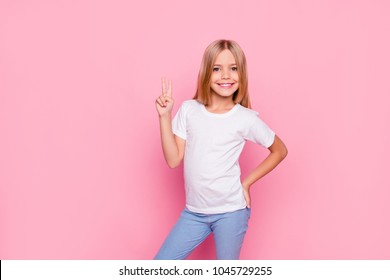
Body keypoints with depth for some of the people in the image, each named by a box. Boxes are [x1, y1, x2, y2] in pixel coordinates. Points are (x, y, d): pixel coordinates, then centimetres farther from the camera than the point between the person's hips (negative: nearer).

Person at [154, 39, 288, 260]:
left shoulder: (246, 119, -10)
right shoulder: (188, 110, -3)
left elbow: (280, 151, 3)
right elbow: (173, 159, -3)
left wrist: (247, 182, -2)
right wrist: (165, 117, -10)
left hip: (231, 211, -3)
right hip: (194, 211, 3)